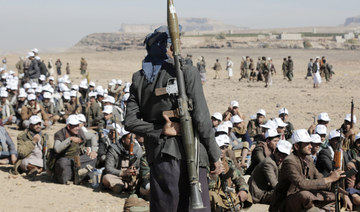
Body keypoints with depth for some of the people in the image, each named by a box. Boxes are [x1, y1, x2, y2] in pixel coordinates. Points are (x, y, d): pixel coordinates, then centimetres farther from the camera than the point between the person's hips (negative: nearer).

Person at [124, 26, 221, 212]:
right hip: (188, 155, -5)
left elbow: (129, 122, 3)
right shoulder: (186, 73, -7)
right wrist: (214, 155, -1)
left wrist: (160, 131, -3)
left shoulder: (139, 79, 9)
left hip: (157, 156, 5)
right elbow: (201, 118, -10)